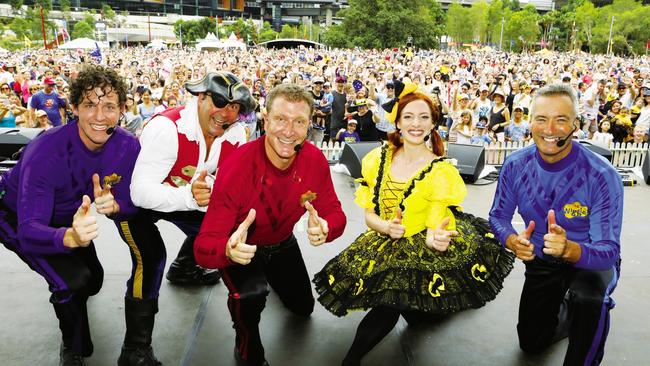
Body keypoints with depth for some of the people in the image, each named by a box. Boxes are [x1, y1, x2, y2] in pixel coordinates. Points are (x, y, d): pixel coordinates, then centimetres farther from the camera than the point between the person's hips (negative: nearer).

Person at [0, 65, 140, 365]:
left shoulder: (127, 146, -25)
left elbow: (133, 200, -17)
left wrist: (114, 204, -41)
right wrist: (70, 237, -65)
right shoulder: (45, 152, -39)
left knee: (93, 281, 19)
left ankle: (68, 295, 59)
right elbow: (29, 231, -43)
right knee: (73, 280, -27)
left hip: (69, 218, 5)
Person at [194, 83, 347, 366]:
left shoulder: (315, 160, -24)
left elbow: (335, 214, -16)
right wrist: (229, 249, -59)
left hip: (282, 244, 5)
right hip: (241, 247, -4)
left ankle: (271, 277, 55)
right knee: (250, 295, -35)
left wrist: (325, 228, -41)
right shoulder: (235, 168, -36)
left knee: (303, 308, 22)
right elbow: (204, 247, -35)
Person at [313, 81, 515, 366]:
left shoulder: (441, 172, -11)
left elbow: (434, 229, -15)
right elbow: (369, 215, 1)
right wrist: (386, 226, -21)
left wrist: (435, 238, -39)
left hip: (421, 251, -3)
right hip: (384, 246, 3)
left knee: (391, 302, -25)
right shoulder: (379, 159, -1)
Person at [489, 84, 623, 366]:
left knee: (587, 298, -40)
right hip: (541, 261, 4)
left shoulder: (602, 176, -28)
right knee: (531, 343, 15)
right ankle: (568, 311, 48)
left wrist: (569, 249, -51)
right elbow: (498, 216, -6)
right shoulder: (515, 166, -17)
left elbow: (608, 250, -29)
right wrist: (513, 241, -29)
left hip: (589, 261, -3)